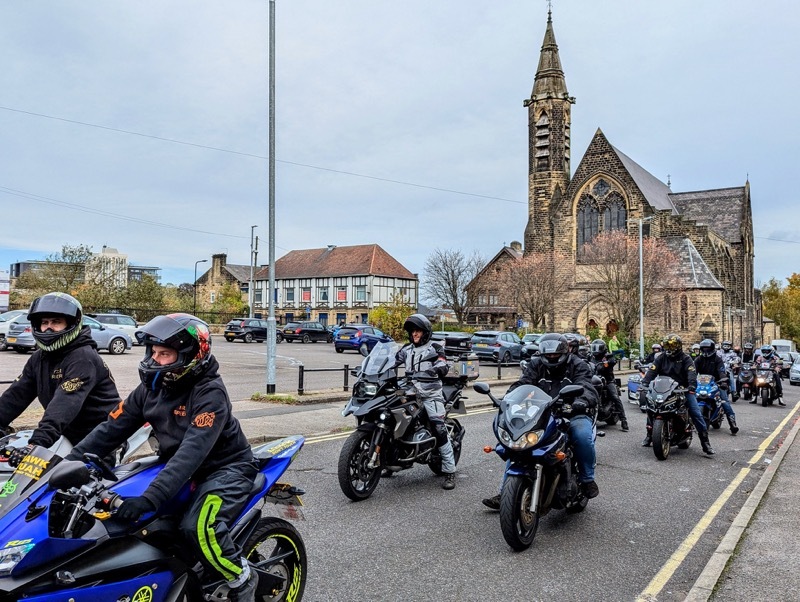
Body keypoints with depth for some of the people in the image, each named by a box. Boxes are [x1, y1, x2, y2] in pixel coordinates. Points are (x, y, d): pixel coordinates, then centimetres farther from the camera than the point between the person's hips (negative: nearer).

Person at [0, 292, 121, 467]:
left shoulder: (83, 358, -19)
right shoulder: (39, 358, 10)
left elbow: (66, 404, -32)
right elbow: (17, 394, 4)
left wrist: (37, 442, -41)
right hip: (70, 435, 8)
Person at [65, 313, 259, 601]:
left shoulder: (210, 392, -24)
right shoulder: (152, 386, 0)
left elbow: (193, 450, -35)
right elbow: (113, 427, 0)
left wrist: (150, 497, -42)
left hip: (226, 467, -8)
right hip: (178, 467, 8)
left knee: (198, 527, -31)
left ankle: (243, 578, -3)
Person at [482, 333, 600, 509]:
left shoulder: (578, 365, 2)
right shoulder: (536, 365, 9)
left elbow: (586, 387, -17)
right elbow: (522, 383, -6)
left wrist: (582, 400, -42)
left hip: (572, 414, -3)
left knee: (583, 435, -35)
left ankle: (587, 479, -7)